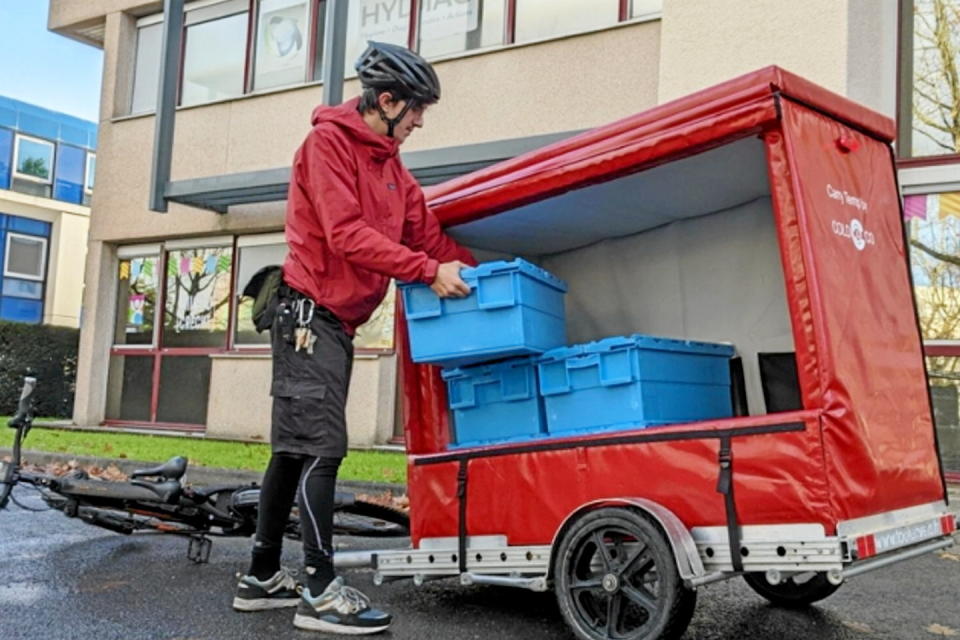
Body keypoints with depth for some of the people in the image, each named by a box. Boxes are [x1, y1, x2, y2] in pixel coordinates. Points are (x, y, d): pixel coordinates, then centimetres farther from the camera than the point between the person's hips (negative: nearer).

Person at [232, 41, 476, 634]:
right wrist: (429, 272, -21)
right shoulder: (329, 142, -9)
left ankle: (263, 577, 18)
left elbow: (428, 234, 11)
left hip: (338, 321, 9)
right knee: (321, 447, -11)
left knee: (295, 449, 10)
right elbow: (346, 235, -19)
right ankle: (322, 591, -7)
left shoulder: (390, 166, 16)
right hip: (309, 311, -9)